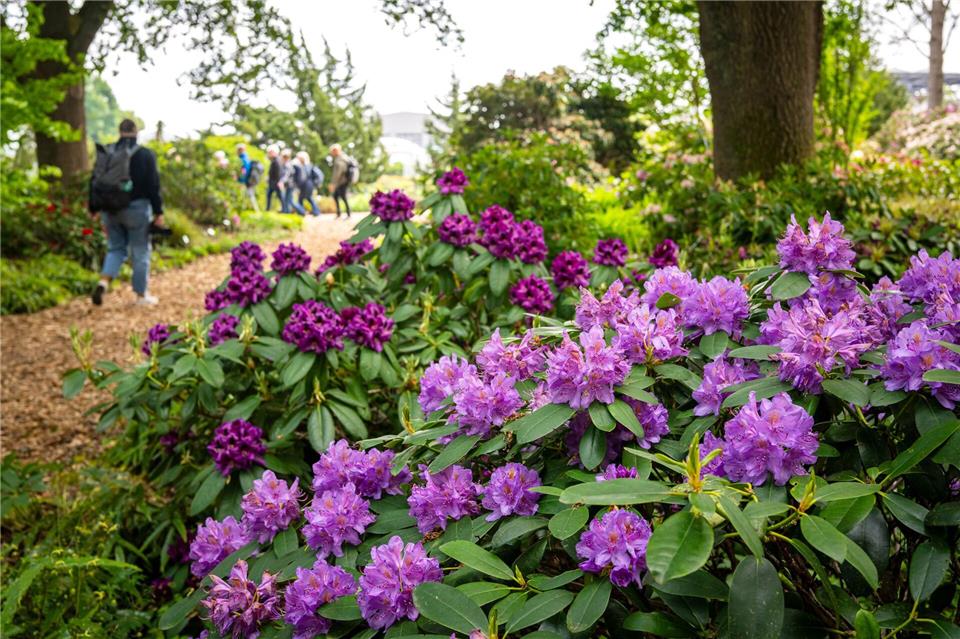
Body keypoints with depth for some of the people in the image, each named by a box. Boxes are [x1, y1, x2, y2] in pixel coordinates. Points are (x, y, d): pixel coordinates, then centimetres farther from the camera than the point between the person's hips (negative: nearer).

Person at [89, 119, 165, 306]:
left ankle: (103, 282, -5)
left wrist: (94, 209, 15)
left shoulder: (105, 152, 3)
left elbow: (95, 182, 7)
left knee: (116, 248, 17)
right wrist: (158, 212, -4)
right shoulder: (145, 155, -8)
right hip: (136, 208, -4)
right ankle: (142, 295, 13)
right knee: (140, 252, 7)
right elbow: (153, 185, -9)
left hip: (110, 210, 4)